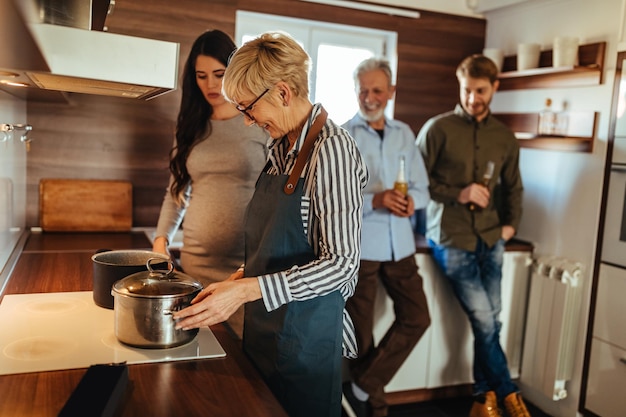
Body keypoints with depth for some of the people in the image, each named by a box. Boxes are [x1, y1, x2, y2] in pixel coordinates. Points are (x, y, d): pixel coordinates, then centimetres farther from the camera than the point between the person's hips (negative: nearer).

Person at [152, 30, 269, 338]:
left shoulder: (261, 124, -3)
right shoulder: (192, 127, 10)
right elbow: (177, 191, 15)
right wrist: (161, 238, 0)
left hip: (246, 266, -4)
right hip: (194, 263, 4)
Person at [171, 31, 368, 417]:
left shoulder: (331, 149, -19)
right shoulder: (282, 147, 7)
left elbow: (341, 263, -24)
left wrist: (247, 290, -28)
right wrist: (246, 274, 3)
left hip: (305, 329, -8)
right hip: (264, 322, 8)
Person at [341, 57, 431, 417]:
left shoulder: (405, 134, 11)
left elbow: (423, 188, 11)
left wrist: (411, 202, -12)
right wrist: (375, 200, -25)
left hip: (399, 244, 5)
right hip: (358, 245, -4)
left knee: (417, 318, 1)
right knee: (360, 331, 7)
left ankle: (363, 387, 15)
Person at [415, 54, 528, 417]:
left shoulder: (505, 137, 10)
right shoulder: (438, 128, -5)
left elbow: (513, 187, 20)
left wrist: (511, 224, 7)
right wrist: (457, 194, -14)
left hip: (490, 237, 4)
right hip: (451, 238, -4)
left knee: (490, 321, 5)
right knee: (484, 321, -4)